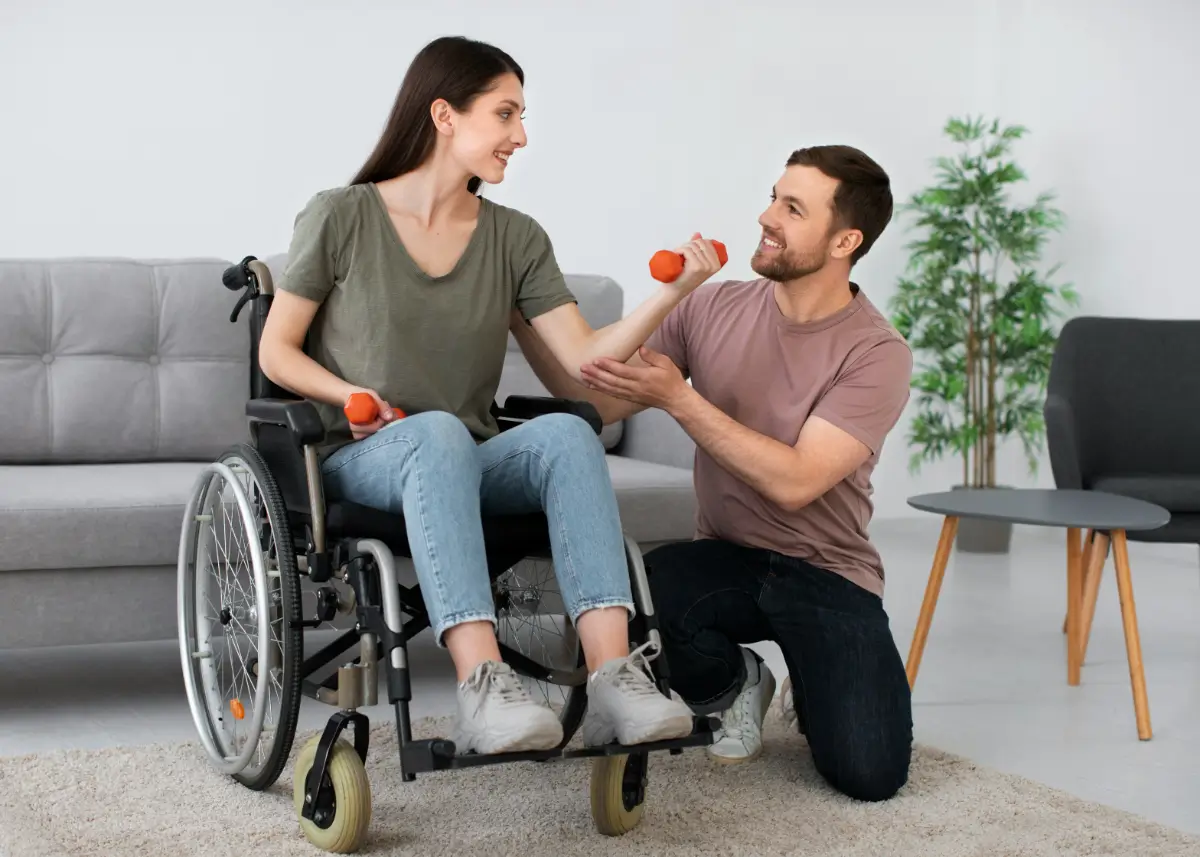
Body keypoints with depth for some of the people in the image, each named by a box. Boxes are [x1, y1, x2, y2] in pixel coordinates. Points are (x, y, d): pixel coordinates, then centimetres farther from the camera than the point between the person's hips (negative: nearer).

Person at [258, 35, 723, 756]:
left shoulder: (517, 238, 10)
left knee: (567, 431, -29)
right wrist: (350, 396, -15)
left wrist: (674, 294, -14)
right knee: (439, 430, -38)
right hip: (362, 460, -3)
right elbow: (277, 352, 4)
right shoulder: (341, 217, 1)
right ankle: (483, 686, -51)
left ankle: (613, 678, -43)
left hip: (471, 464, 4)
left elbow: (584, 358, -1)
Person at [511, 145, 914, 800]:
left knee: (868, 774, -22)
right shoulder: (713, 309, 0)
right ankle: (734, 685, 4)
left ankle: (814, 692, 18)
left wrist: (677, 397, -24)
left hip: (827, 573, -3)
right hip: (723, 558, 3)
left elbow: (793, 482, -22)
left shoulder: (877, 353, -13)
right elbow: (596, 402, -2)